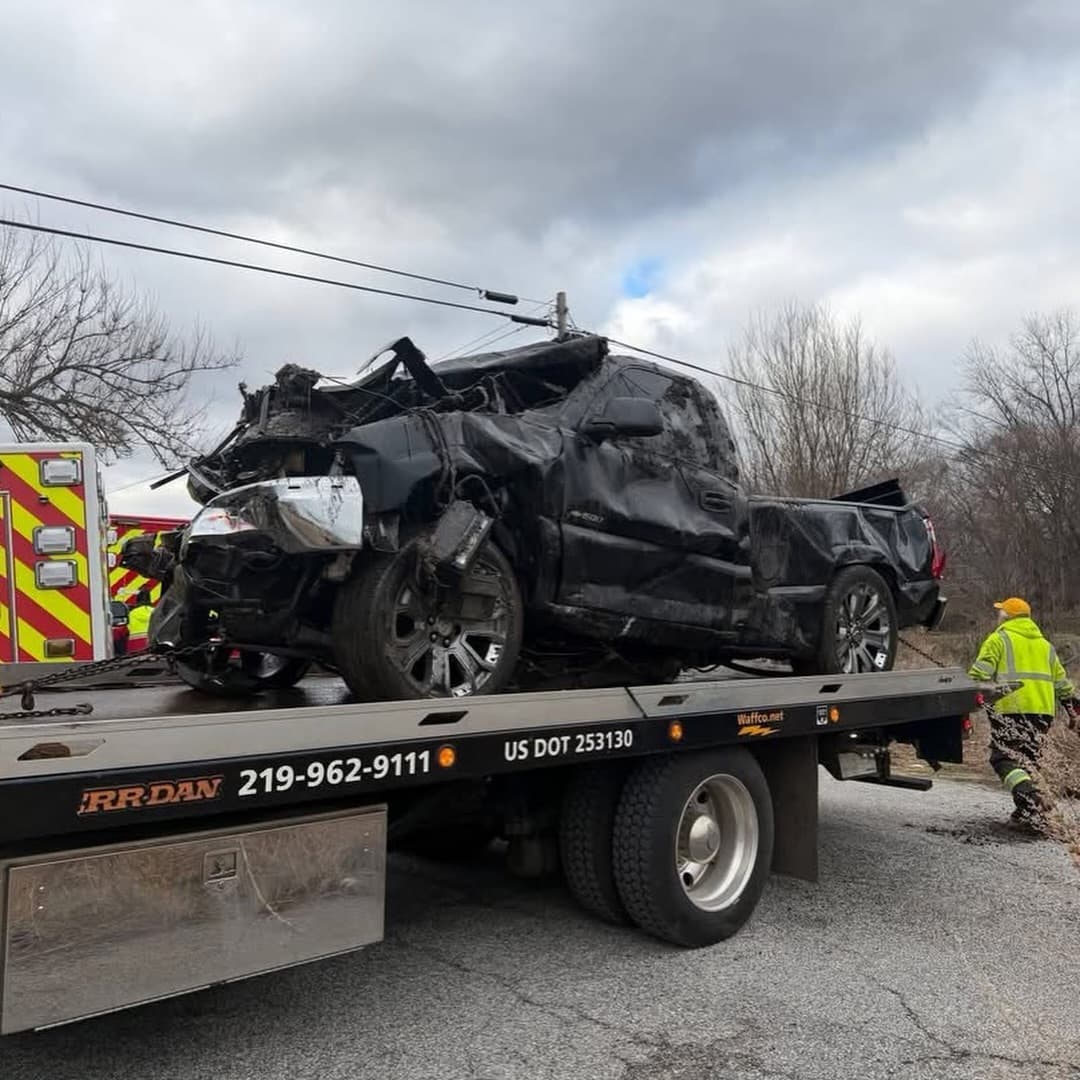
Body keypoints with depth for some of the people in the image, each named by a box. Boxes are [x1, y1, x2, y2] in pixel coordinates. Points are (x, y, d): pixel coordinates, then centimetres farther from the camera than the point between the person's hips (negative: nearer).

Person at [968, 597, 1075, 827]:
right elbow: (1062, 682, 24)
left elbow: (979, 674, -10)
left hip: (1011, 709, -6)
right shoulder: (1045, 645, 21)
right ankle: (1030, 806, 12)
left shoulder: (999, 640, 1)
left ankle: (1030, 804, -23)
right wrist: (1071, 707, 33)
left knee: (1004, 758, -5)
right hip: (1043, 711, 6)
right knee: (1027, 759, 17)